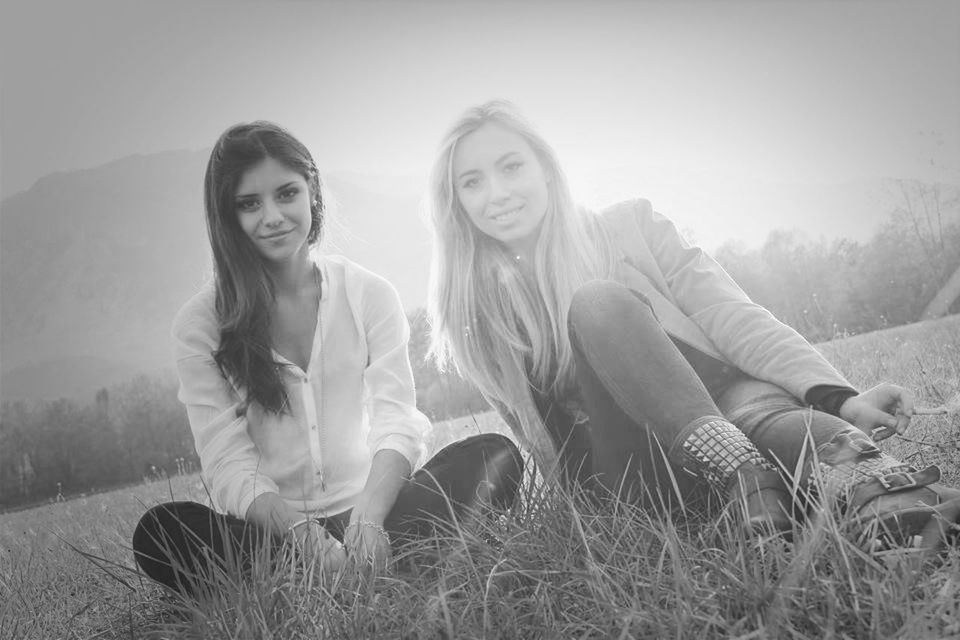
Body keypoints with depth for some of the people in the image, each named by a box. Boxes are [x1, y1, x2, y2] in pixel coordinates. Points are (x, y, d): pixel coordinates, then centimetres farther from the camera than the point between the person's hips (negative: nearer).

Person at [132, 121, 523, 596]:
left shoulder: (370, 295, 3)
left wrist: (367, 521, -29)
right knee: (162, 530, -30)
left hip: (371, 511, 2)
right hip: (271, 532, -1)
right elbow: (228, 464, -8)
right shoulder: (200, 324, -1)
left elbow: (396, 421, -8)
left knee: (494, 455, -21)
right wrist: (306, 535, -28)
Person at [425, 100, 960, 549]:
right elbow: (543, 441, 7)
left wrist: (836, 398, -21)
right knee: (598, 301, -28)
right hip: (618, 467, -1)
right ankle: (747, 480, -44)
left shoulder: (630, 226, 4)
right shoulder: (473, 307, 5)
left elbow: (729, 314, -8)